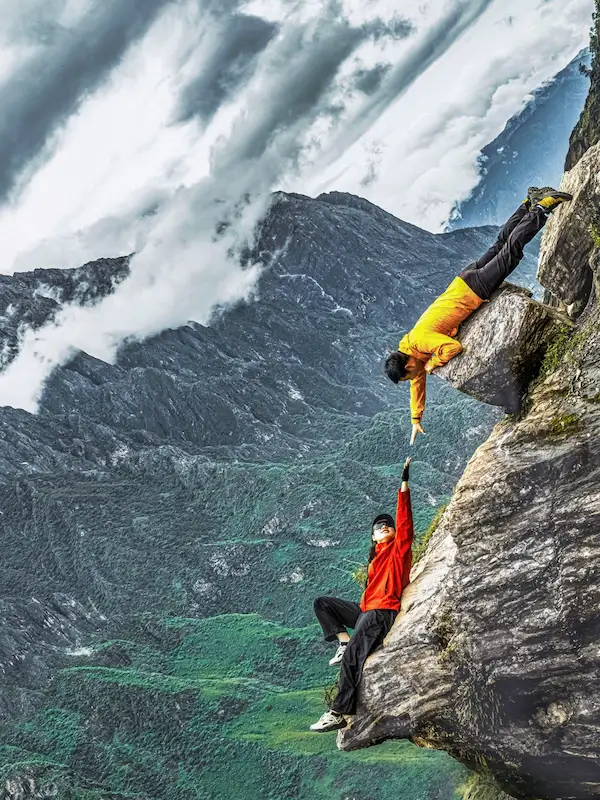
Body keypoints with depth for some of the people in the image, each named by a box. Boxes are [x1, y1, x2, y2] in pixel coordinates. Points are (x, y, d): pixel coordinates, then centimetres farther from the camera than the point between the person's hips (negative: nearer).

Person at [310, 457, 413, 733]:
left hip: (383, 612, -9)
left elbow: (404, 518, -10)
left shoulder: (399, 548, 1)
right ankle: (344, 641, -1)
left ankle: (340, 713, -21)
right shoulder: (376, 559, 22)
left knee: (351, 658, -22)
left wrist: (404, 482, -15)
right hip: (366, 609, 9)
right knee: (322, 603, 16)